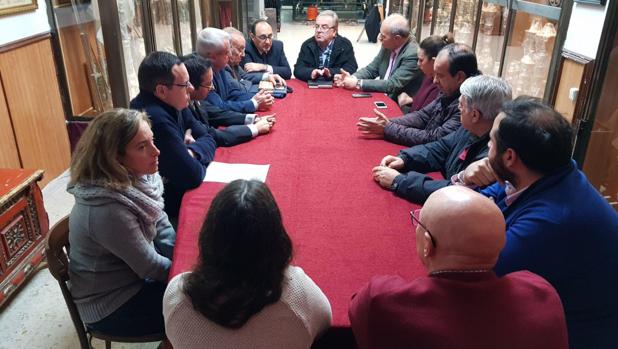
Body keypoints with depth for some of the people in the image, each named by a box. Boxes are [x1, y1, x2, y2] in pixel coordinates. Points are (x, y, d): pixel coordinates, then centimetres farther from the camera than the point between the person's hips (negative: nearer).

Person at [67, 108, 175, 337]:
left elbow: (161, 226, 2)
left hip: (133, 272, 7)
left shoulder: (134, 177, -10)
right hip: (111, 306, -7)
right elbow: (150, 267, -24)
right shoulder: (107, 210, -34)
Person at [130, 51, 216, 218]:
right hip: (165, 203, -8)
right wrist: (198, 160, -6)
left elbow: (208, 138, 3)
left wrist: (191, 152, -17)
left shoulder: (171, 103, -3)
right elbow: (192, 175, -27)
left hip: (175, 187, 8)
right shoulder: (155, 118, -30)